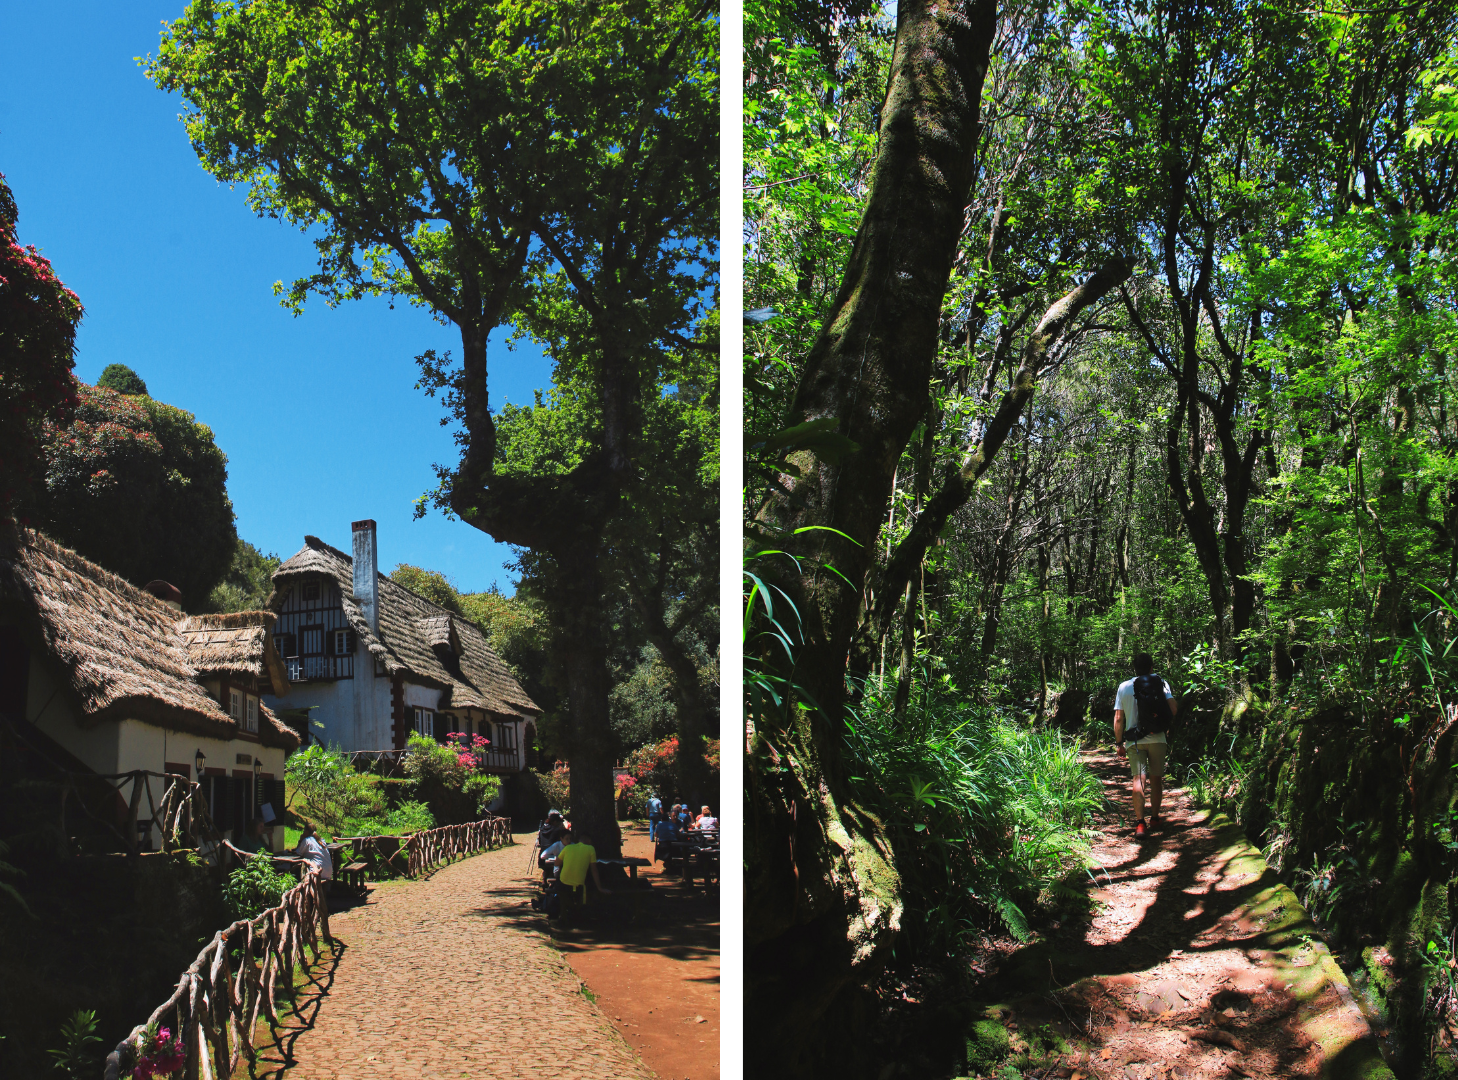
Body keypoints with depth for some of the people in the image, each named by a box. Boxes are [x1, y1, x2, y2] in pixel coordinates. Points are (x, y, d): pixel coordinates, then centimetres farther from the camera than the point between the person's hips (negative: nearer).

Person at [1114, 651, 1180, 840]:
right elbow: (1174, 708, -9)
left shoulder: (1124, 687, 2)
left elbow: (1118, 718, 0)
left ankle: (1140, 823, -18)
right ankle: (1154, 818, 24)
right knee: (1156, 778, 14)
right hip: (1158, 739, 1)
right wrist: (1165, 722, 12)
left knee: (1138, 778, -6)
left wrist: (1118, 743, 8)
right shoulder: (1161, 683, 1)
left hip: (1135, 740, -1)